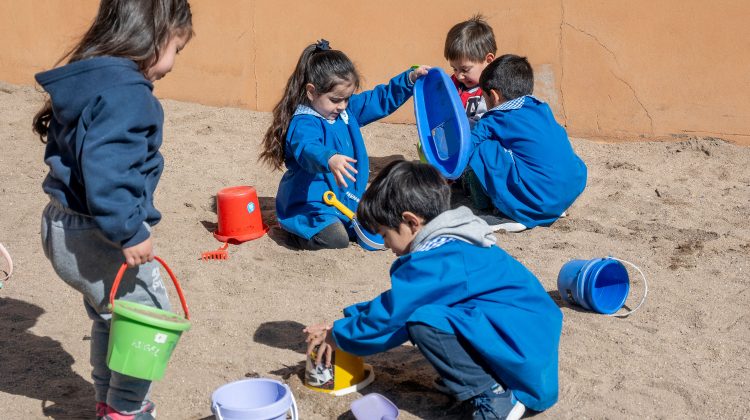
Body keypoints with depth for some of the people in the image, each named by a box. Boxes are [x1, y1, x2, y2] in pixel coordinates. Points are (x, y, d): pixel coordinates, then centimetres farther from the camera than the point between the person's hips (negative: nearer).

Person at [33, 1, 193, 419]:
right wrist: (129, 233, -27)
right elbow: (104, 168, -33)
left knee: (111, 318, 27)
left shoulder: (86, 81, 9)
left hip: (64, 227, 10)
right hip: (97, 237, -10)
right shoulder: (126, 91, -23)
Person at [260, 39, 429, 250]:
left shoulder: (348, 110, 5)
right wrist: (329, 159, -65)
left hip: (346, 198, 9)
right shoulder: (303, 123, -22)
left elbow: (381, 99, 13)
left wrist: (410, 78, 3)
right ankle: (300, 230, 3)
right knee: (336, 239, -25)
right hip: (310, 202, -8)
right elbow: (307, 148, -43)